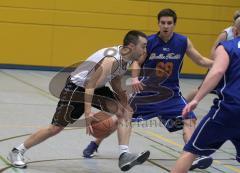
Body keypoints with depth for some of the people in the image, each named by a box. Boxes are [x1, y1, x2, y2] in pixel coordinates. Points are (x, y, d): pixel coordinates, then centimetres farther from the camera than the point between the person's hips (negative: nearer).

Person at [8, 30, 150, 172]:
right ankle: (18, 152, 11)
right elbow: (90, 85, -33)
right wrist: (88, 112, -40)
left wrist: (123, 99, 1)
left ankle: (124, 155, -13)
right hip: (77, 87, -9)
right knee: (56, 127, -5)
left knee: (126, 112, -9)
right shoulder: (111, 60, -32)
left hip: (97, 87, 9)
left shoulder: (127, 57, -4)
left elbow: (115, 81, 14)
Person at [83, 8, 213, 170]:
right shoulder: (149, 42, -12)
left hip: (171, 93, 1)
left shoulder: (184, 42, -9)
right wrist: (135, 78, -23)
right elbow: (137, 62, -4)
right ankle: (94, 144, 25)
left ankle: (193, 158, -21)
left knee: (189, 120, -18)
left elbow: (201, 61, -3)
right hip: (147, 90, -1)